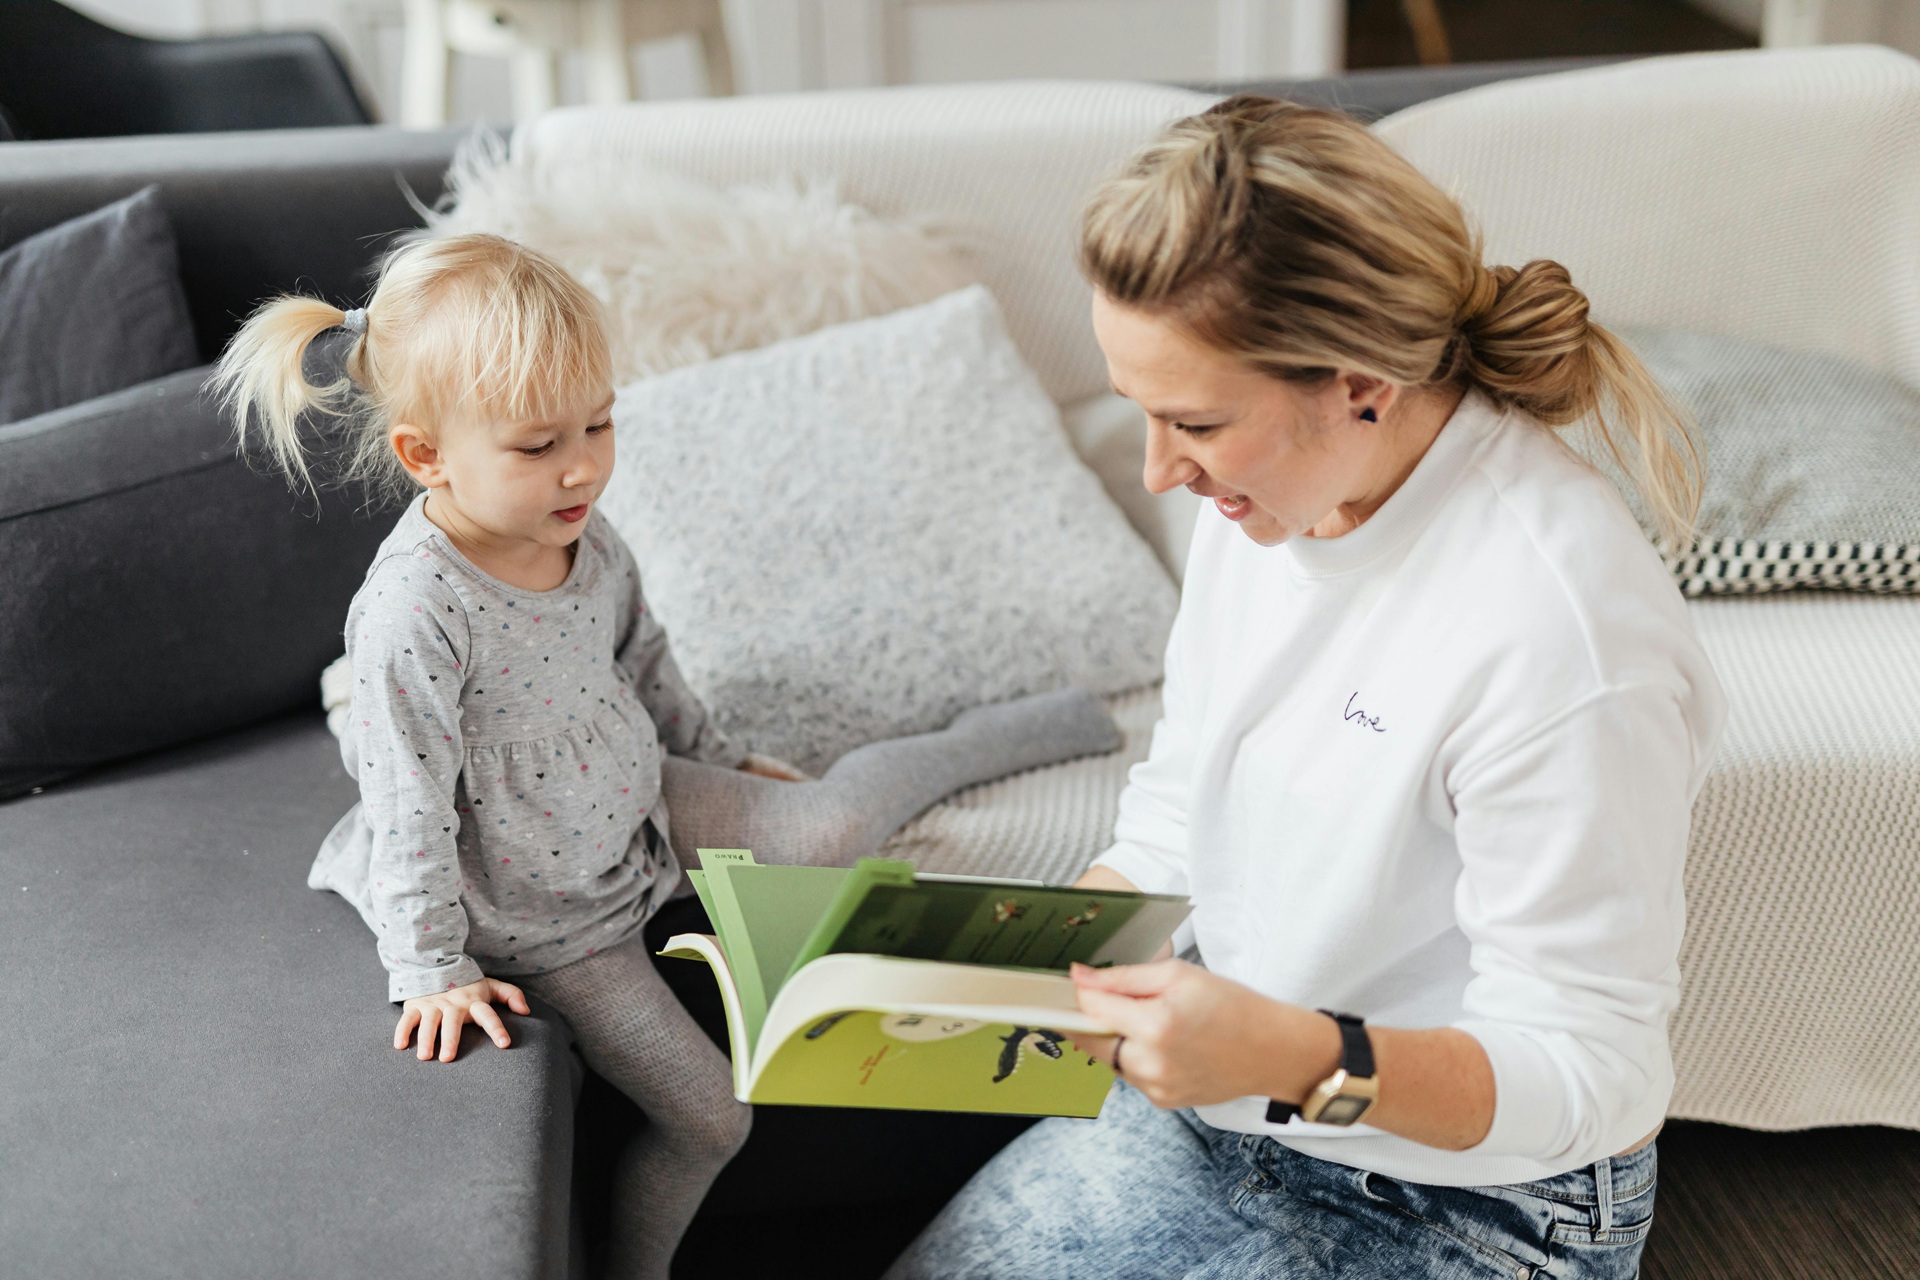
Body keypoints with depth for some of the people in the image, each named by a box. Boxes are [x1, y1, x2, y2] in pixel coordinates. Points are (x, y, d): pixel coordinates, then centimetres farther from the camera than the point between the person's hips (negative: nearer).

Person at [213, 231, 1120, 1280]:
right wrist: (432, 970, -22)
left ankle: (978, 744, 28)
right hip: (544, 914, -6)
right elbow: (407, 803, -26)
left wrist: (721, 760, 21)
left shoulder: (588, 543, -9)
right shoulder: (414, 612, -32)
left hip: (638, 807, 6)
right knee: (709, 1116, -4)